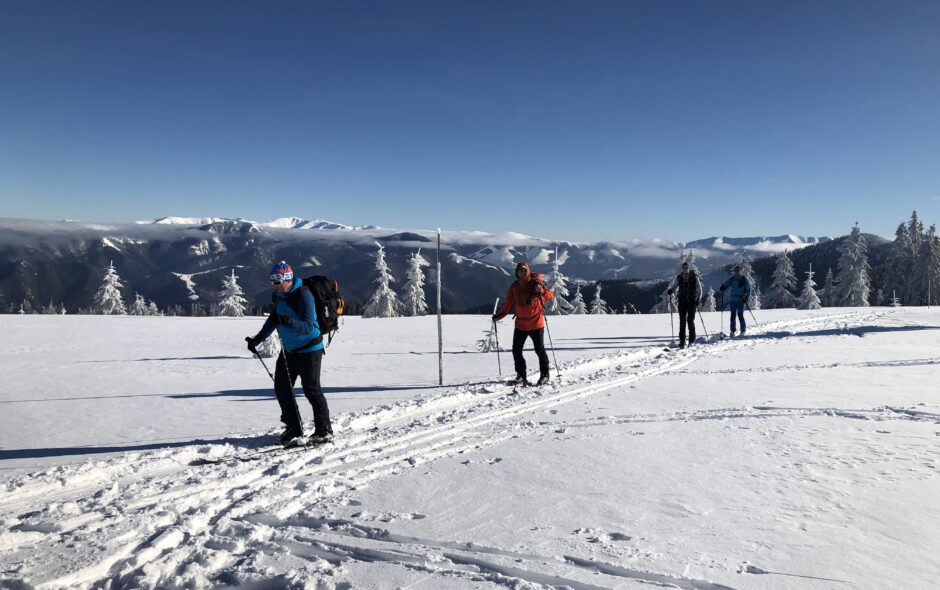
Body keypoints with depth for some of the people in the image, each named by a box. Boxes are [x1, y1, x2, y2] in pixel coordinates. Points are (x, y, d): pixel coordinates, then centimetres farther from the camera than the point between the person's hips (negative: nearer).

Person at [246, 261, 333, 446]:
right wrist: (258, 339, 15)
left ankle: (324, 430, 9)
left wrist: (288, 322, -46)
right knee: (281, 388, 4)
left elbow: (308, 327, -30)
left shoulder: (303, 295, -22)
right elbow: (273, 319, 20)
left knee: (311, 389, -6)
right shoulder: (278, 295, 3)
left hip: (309, 349, -8)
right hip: (288, 350, 8)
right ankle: (294, 429, 15)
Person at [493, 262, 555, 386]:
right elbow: (508, 304, 9)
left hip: (536, 323, -4)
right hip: (520, 324, 4)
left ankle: (544, 375, 19)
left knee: (540, 350, 4)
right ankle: (521, 376, 14)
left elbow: (550, 296, -12)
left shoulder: (536, 282, -6)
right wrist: (499, 315, -1)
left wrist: (541, 290, -31)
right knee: (516, 350, 2)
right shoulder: (514, 286, 5)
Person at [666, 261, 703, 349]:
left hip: (692, 302, -1)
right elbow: (673, 286, 13)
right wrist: (670, 290, -10)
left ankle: (692, 340, 13)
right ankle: (682, 341, 1)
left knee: (690, 321, -2)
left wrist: (699, 299, -1)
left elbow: (699, 288, 7)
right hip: (682, 301, 1)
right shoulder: (678, 277, 5)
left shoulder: (694, 277, 1)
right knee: (682, 321, -2)